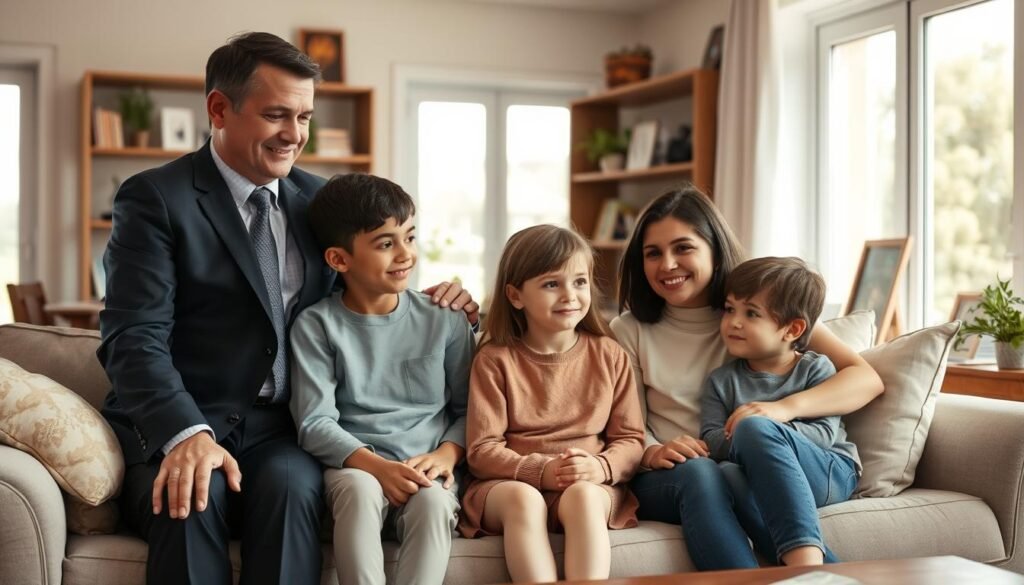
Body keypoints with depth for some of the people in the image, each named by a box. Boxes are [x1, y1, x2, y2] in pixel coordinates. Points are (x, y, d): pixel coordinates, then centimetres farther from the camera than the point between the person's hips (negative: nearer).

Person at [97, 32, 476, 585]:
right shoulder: (155, 199, -2)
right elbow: (135, 337, -12)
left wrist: (429, 305, 1)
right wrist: (186, 433, -29)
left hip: (281, 428, 3)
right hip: (174, 425, -3)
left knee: (291, 482, -30)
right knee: (191, 496, -34)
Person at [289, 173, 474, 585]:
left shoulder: (444, 320, 6)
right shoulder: (316, 326, 0)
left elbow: (467, 408, 10)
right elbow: (314, 422, -7)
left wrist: (446, 455, -11)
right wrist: (376, 465, -21)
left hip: (426, 471, 1)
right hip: (355, 465, -1)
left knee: (433, 501, -32)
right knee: (359, 489, -34)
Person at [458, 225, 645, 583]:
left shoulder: (610, 356, 8)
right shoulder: (495, 360, 2)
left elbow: (630, 439, 6)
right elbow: (483, 450, -3)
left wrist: (601, 467, -17)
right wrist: (541, 471, -20)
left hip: (591, 487, 1)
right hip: (509, 484, -1)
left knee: (582, 496, -34)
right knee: (523, 499, -35)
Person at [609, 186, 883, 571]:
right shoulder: (630, 330, 12)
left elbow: (867, 379, -2)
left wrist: (785, 407, -22)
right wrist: (653, 453, -22)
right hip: (665, 482, 1)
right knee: (698, 473, -35)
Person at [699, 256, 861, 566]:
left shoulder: (815, 368, 7)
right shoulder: (721, 381, 15)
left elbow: (825, 433, -6)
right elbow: (711, 441, 3)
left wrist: (760, 432, -20)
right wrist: (737, 439, -21)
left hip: (831, 472, -2)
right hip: (762, 484, 2)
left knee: (756, 428, -32)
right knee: (726, 473, -34)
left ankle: (806, 561, -46)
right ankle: (827, 571, -46)